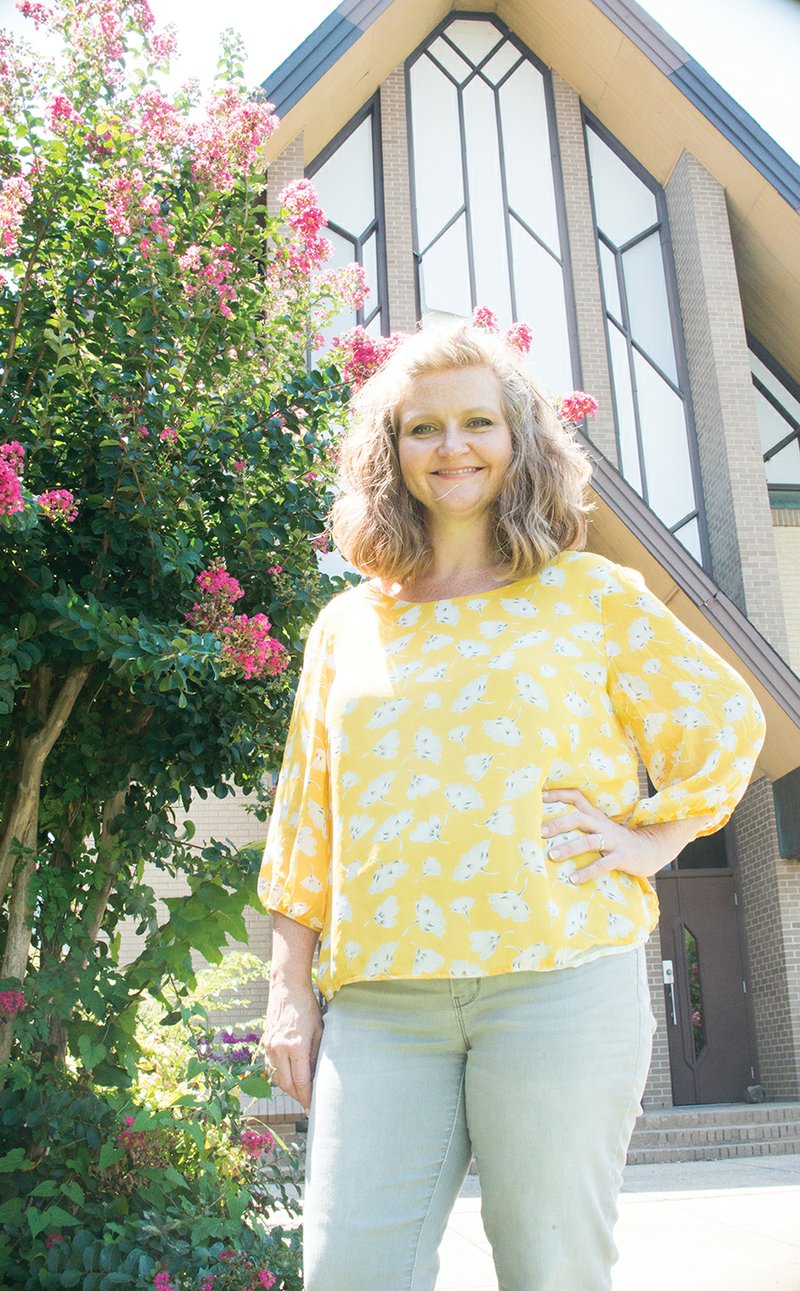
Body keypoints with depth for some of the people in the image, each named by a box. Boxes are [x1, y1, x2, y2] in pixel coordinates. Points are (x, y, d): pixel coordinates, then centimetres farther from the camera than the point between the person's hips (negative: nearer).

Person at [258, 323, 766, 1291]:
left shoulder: (590, 593, 9)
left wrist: (651, 838, 1)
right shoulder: (347, 625, 15)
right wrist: (291, 990, 11)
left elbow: (725, 721, 15)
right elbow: (305, 818, 15)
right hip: (380, 996, 2)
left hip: (560, 980, -2)